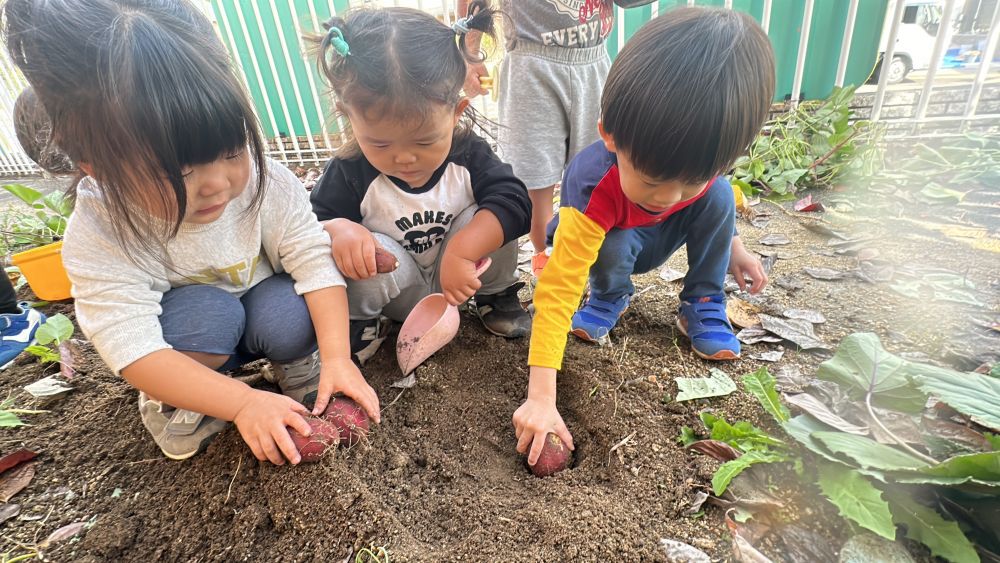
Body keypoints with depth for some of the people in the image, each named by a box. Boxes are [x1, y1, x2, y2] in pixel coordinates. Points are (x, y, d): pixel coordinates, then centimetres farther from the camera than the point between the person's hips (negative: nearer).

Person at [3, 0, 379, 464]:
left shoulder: (268, 183, -25)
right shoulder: (98, 236, -27)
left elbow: (315, 263, -25)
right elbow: (134, 352, -31)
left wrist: (337, 357, -34)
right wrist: (243, 402, -41)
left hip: (263, 316, 1)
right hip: (187, 341, 0)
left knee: (289, 314, -31)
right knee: (206, 311, -33)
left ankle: (298, 366, 3)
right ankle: (172, 404, -3)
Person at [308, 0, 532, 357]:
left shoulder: (468, 154, -19)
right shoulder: (348, 172, -19)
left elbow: (515, 202, -30)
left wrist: (461, 250, -45)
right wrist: (338, 229, -38)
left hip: (459, 280, 2)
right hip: (401, 295, -1)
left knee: (484, 222, -26)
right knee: (369, 251, -33)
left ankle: (496, 296, 3)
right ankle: (357, 322, -1)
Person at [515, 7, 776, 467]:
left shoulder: (697, 155, -28)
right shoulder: (594, 190, -43)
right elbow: (556, 291, -45)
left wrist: (732, 244, 3)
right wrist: (541, 398, -48)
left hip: (661, 237, 4)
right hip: (608, 240, -3)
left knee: (719, 193, -20)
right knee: (615, 249, -36)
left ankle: (702, 305, -5)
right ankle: (609, 300, -1)